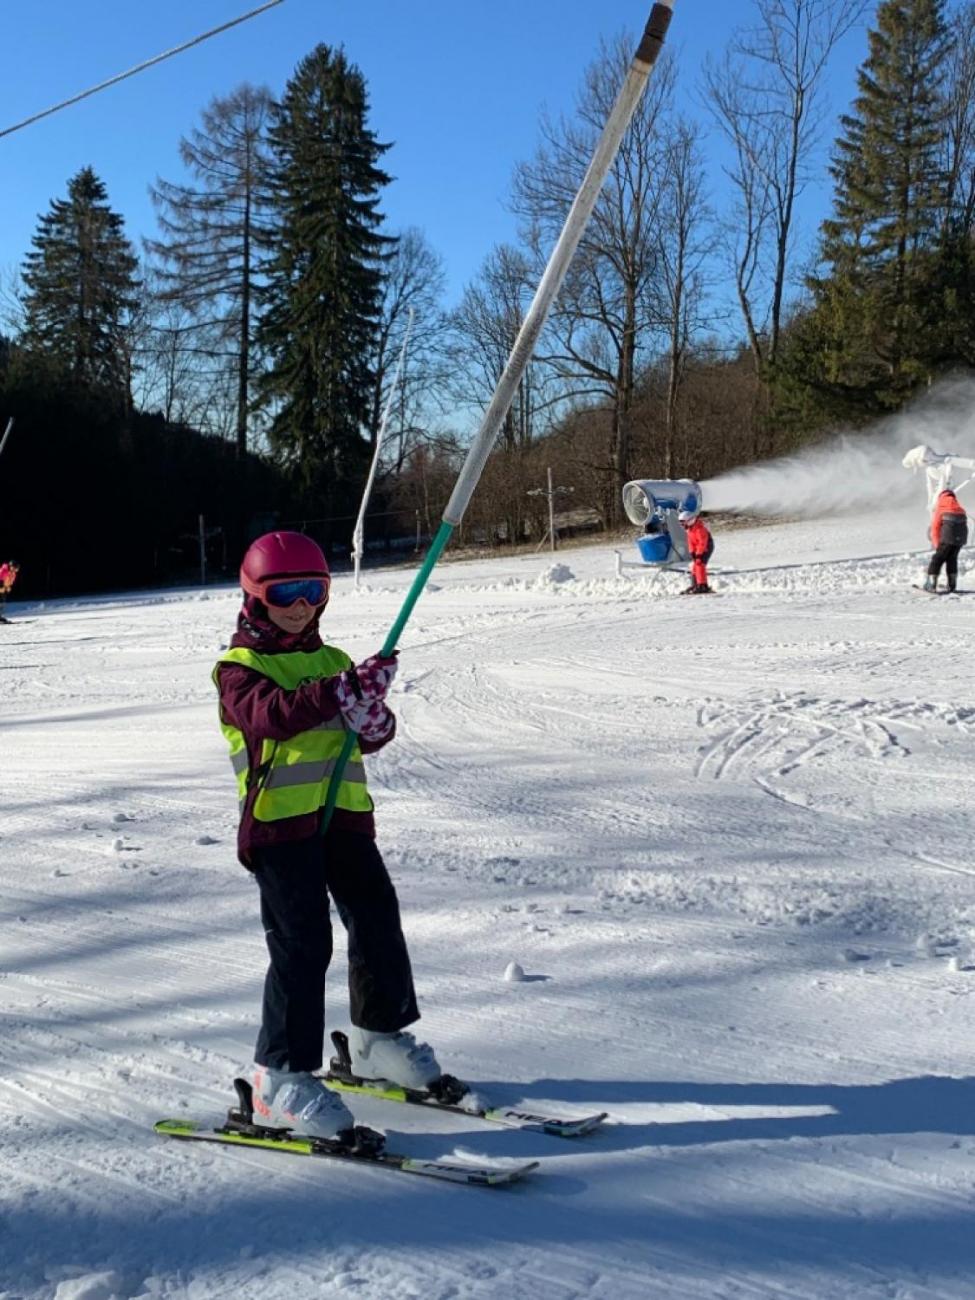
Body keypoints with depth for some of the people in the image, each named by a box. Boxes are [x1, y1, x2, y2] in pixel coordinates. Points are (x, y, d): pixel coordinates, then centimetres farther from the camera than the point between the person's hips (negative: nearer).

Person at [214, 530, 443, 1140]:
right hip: (280, 818, -6)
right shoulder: (239, 667, -1)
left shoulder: (332, 661, 17)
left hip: (344, 810, 6)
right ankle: (282, 1077, -1)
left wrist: (372, 713, -15)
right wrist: (341, 691, -35)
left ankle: (380, 1035, 32)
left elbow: (373, 737, 10)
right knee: (302, 945, -9)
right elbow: (270, 715, -23)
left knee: (378, 918, 11)